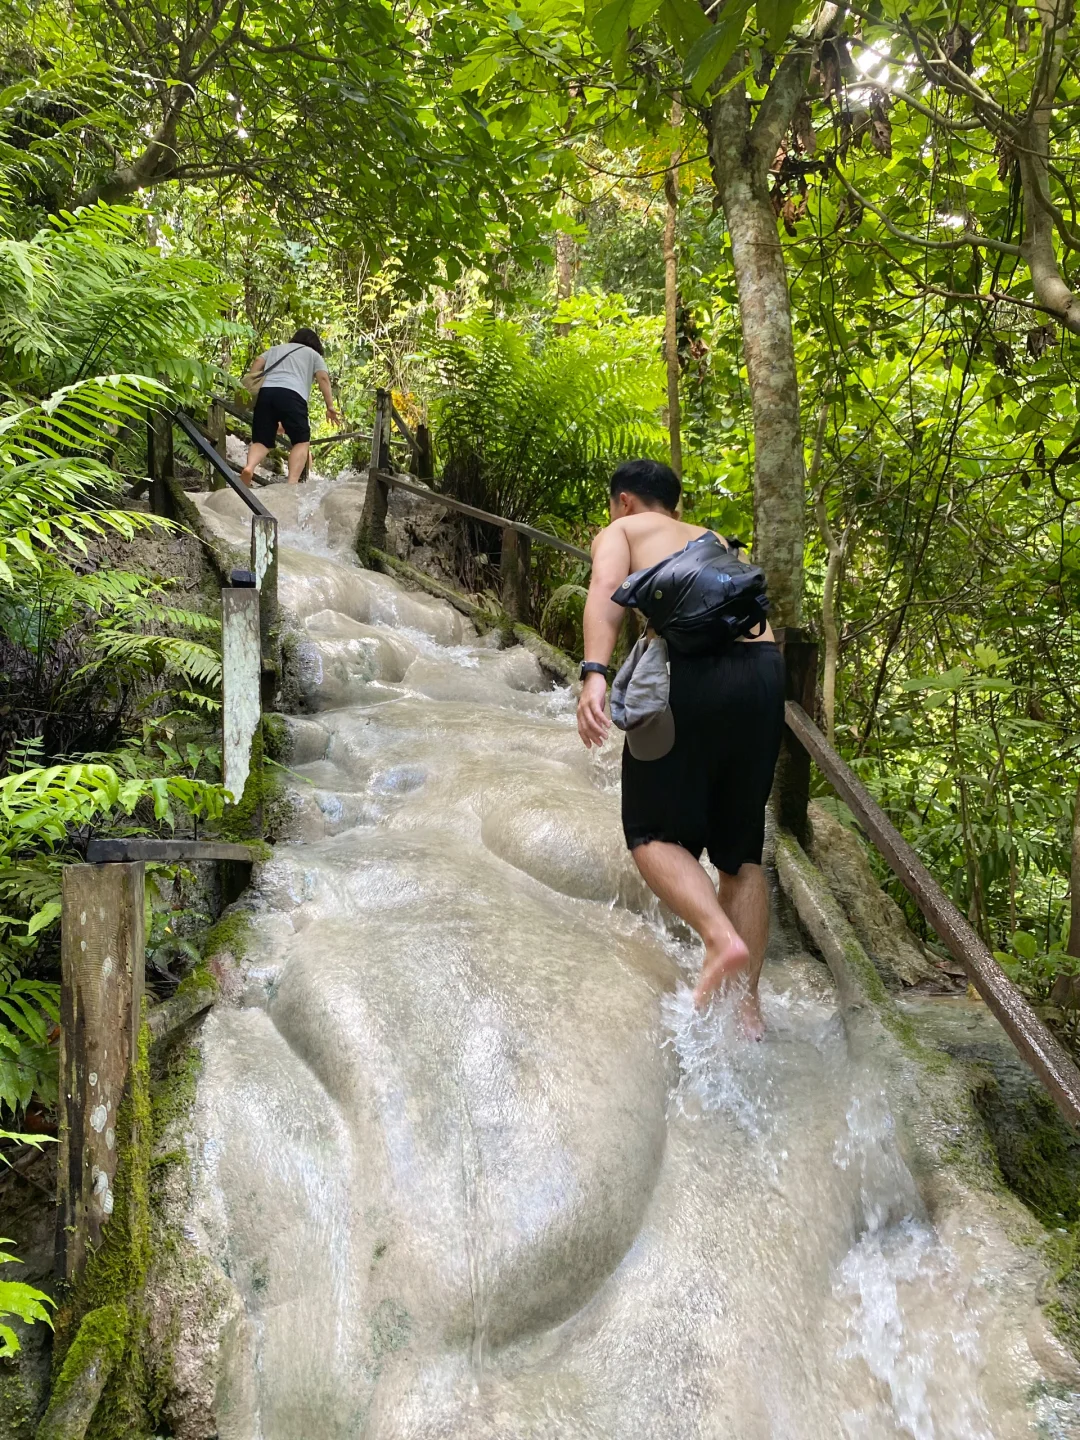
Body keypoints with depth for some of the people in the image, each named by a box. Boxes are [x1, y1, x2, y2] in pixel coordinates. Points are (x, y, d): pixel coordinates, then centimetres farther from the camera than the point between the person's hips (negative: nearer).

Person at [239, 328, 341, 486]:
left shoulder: (274, 349, 37)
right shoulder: (313, 354, 28)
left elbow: (257, 364, 20)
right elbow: (323, 378, 11)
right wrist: (330, 407, 5)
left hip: (265, 392, 3)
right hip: (292, 394, -3)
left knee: (262, 441, 5)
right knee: (302, 441, 5)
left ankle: (249, 466, -27)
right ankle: (292, 483, -16)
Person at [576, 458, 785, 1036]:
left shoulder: (619, 531, 18)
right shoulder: (713, 541, 34)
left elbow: (607, 591, -4)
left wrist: (594, 674, -17)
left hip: (689, 669, -5)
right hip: (764, 670, 6)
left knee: (652, 834, 7)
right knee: (741, 848, 14)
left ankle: (721, 937, -17)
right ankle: (748, 1001, 11)